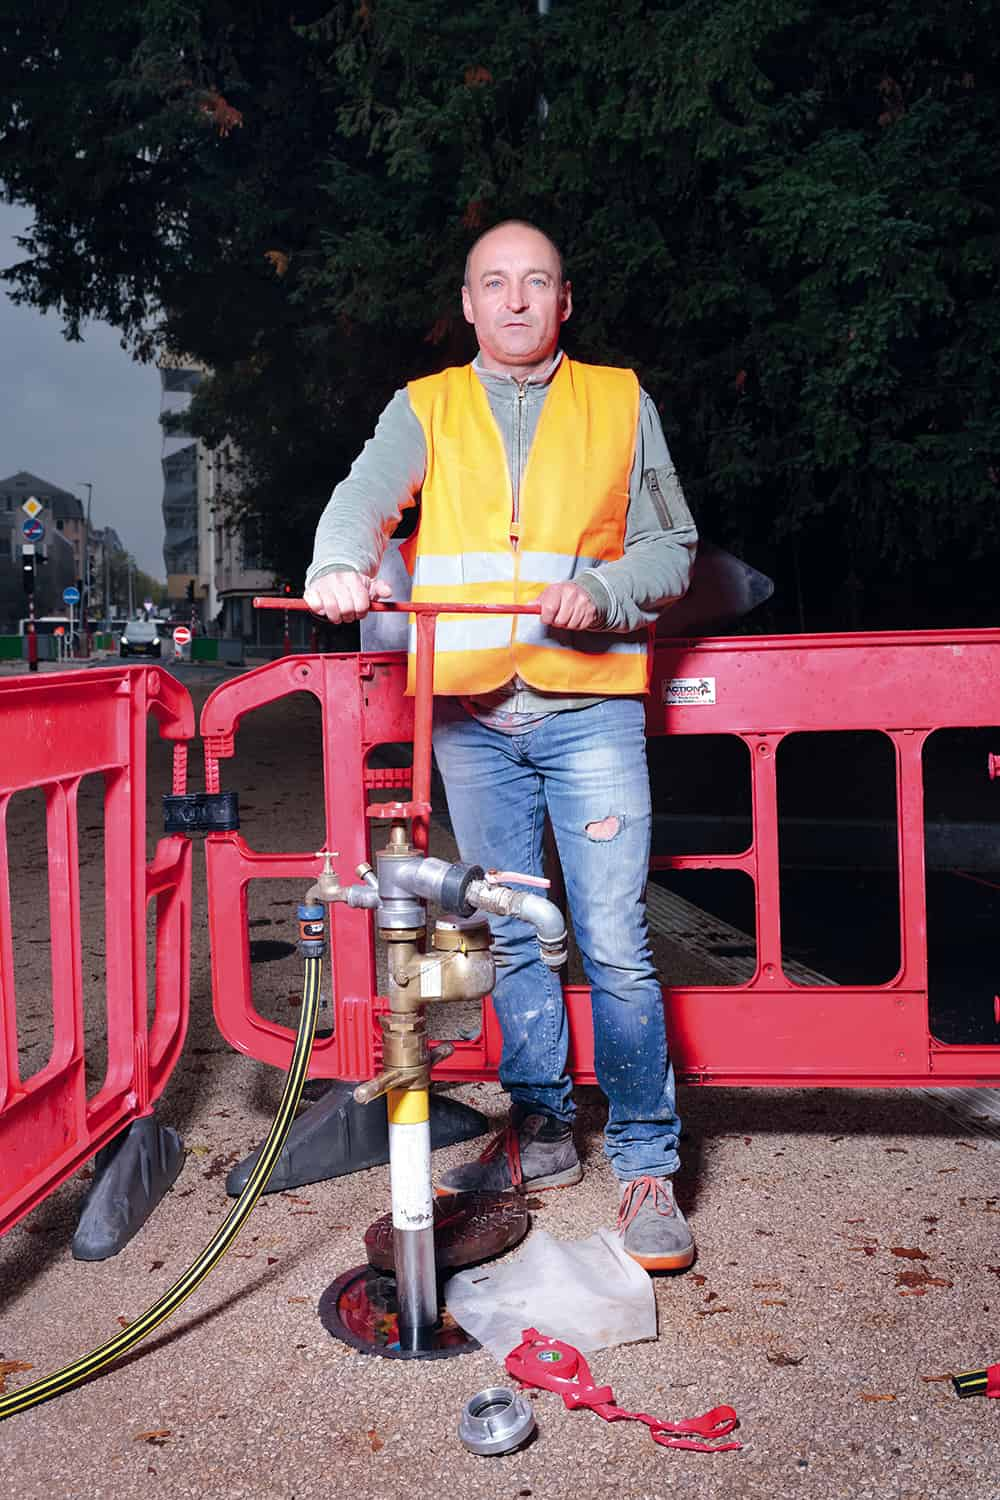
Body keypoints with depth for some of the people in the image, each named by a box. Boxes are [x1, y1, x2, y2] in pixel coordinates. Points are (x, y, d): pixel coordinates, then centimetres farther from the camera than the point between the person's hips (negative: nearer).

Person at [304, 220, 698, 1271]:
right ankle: (541, 1133, 25)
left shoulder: (621, 403, 12)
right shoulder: (426, 408, 14)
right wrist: (343, 565, -28)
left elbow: (672, 546, 9)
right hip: (470, 713, 2)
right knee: (510, 936, 11)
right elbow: (365, 497, -5)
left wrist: (601, 595, -12)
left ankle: (647, 1165, 6)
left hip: (589, 705, -2)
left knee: (615, 943, -6)